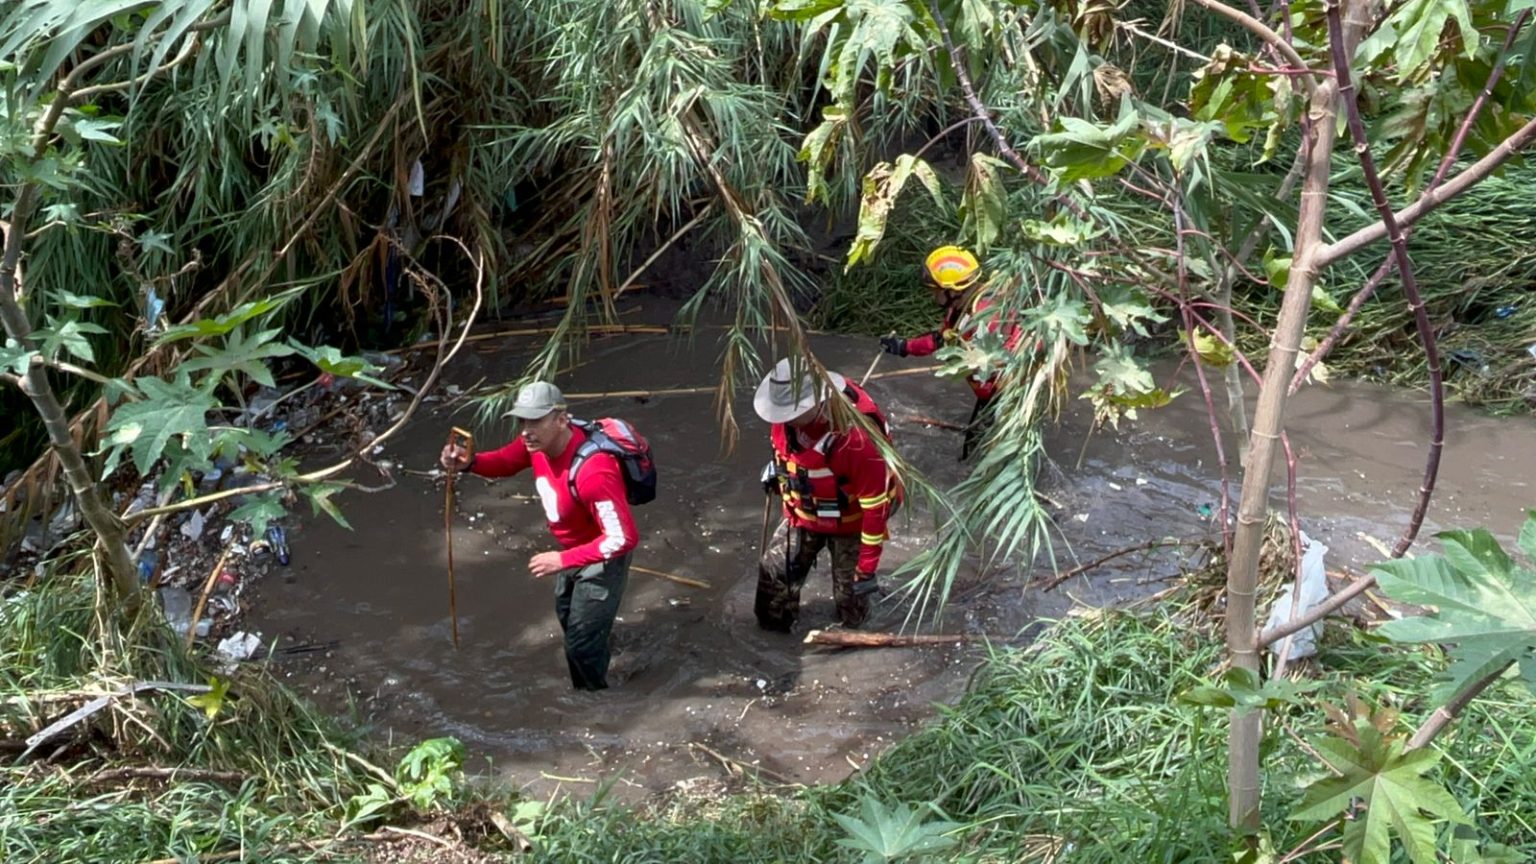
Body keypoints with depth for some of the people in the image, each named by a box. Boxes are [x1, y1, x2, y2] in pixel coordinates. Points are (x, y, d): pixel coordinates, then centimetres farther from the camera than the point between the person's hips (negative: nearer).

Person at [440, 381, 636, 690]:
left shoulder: (593, 473, -42)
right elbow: (505, 460, 2)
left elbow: (623, 538, -39)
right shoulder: (538, 441, -18)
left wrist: (563, 560, -35)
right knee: (568, 619, 31)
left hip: (602, 560, -9)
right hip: (574, 550, 9)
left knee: (581, 642, 5)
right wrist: (469, 462, -20)